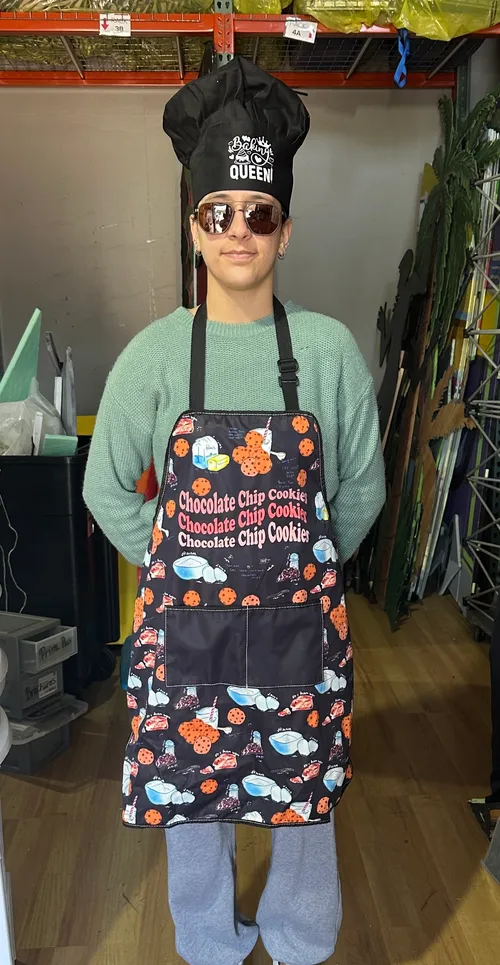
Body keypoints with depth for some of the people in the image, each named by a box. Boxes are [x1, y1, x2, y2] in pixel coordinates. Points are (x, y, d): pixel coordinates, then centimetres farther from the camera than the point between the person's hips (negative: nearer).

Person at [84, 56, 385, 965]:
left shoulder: (329, 350, -7)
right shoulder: (154, 355, -7)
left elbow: (362, 486, 3)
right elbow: (108, 491, 2)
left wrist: (307, 567, 2)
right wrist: (173, 564, 0)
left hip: (300, 621, 0)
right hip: (187, 621, 1)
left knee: (303, 792, 19)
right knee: (188, 790, 19)